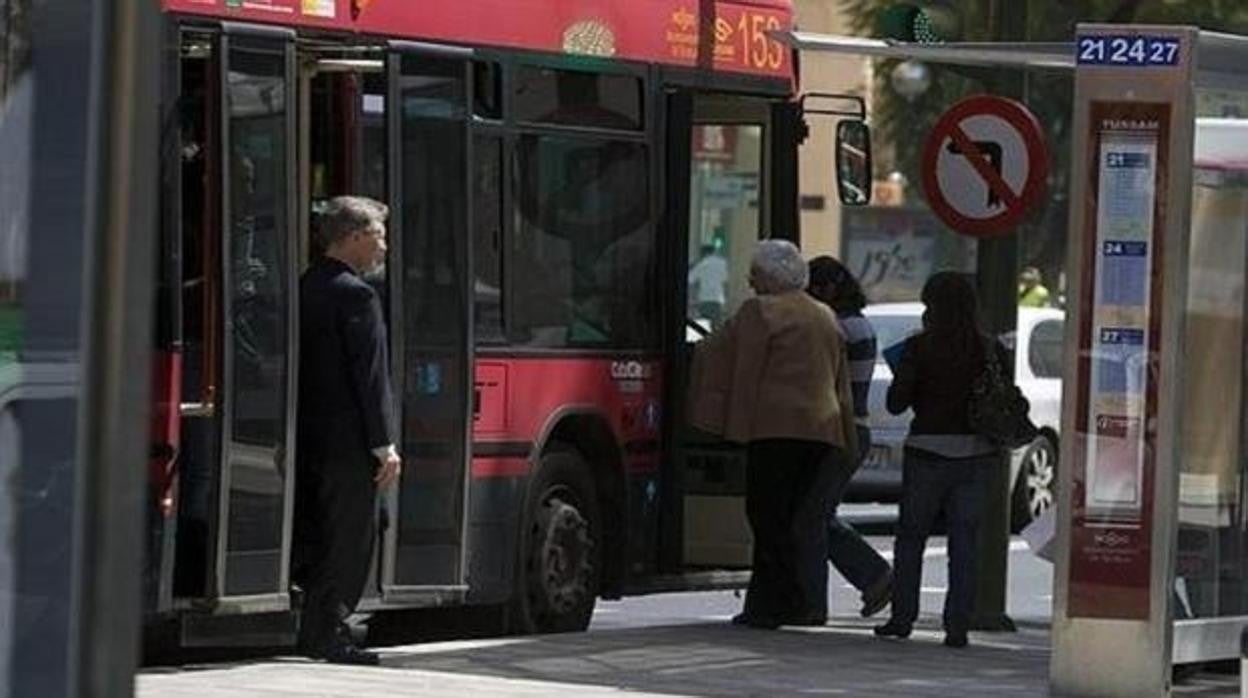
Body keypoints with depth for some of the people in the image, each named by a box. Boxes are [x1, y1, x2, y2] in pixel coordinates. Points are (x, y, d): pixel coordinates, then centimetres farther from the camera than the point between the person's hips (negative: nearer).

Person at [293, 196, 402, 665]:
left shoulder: (305, 287, 12)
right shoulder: (355, 295, -14)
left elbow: (298, 365, 14)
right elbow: (371, 374, -16)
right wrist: (384, 445, -14)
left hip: (307, 435, 9)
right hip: (347, 440, -8)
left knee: (314, 535, 12)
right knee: (348, 539, -2)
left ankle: (316, 631, 15)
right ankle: (326, 633, -2)